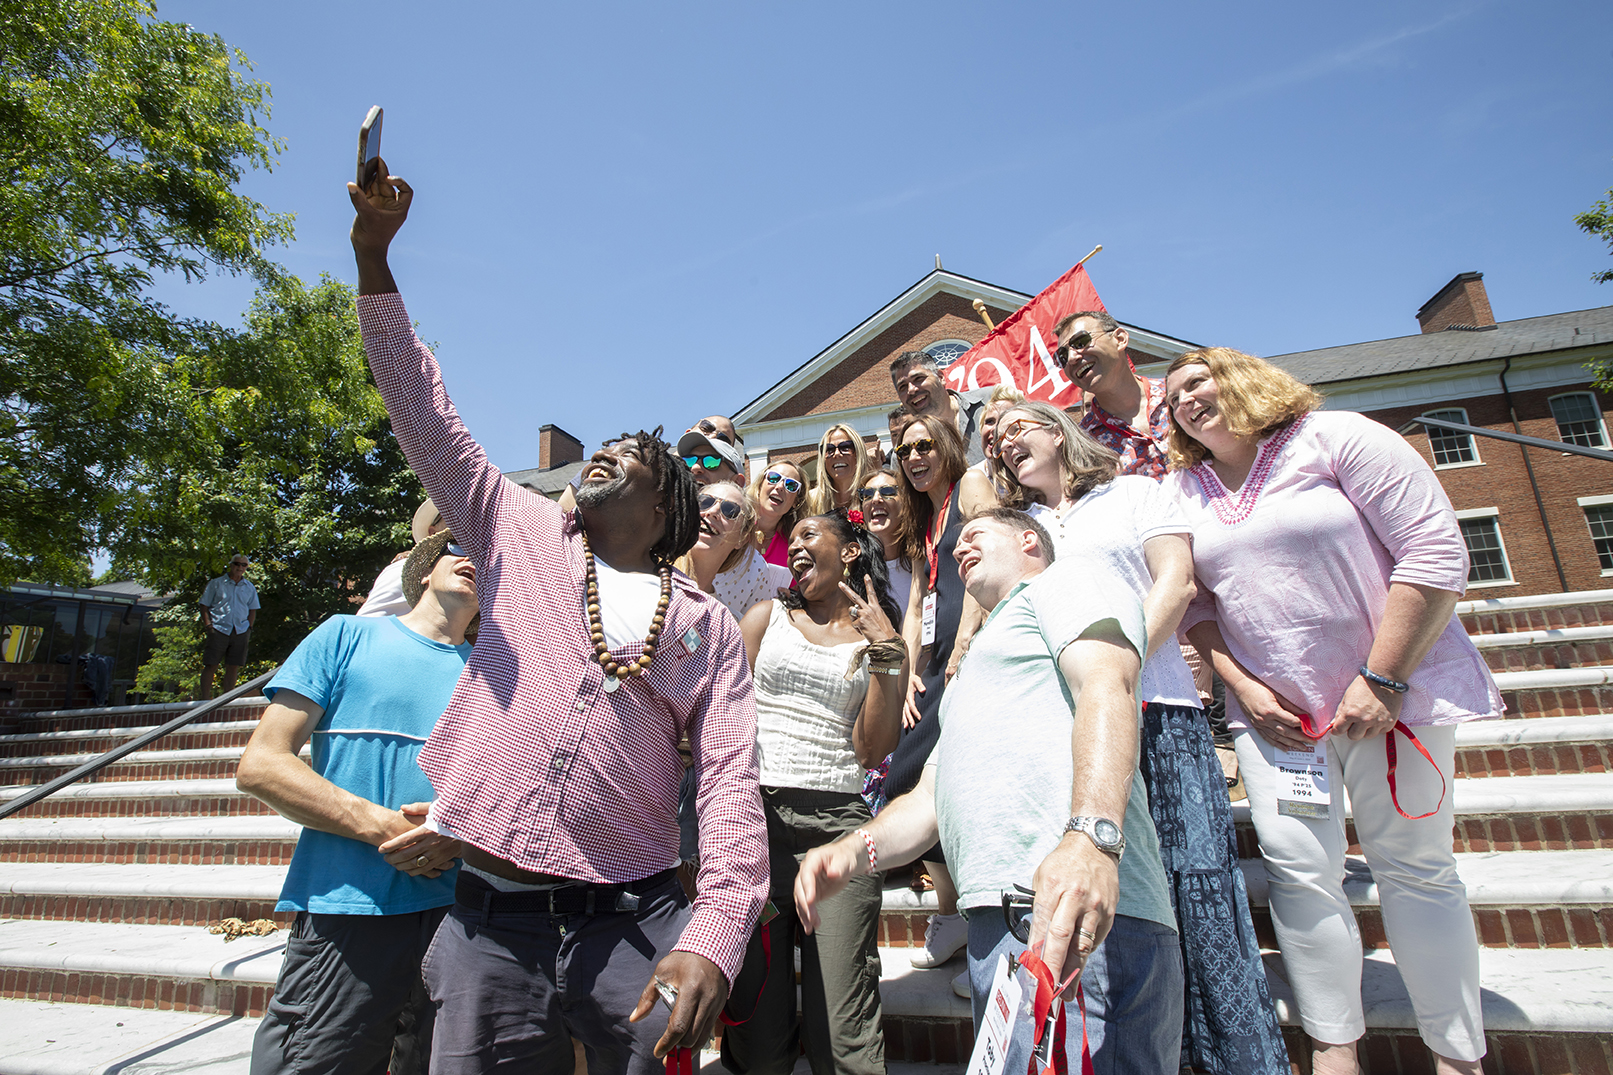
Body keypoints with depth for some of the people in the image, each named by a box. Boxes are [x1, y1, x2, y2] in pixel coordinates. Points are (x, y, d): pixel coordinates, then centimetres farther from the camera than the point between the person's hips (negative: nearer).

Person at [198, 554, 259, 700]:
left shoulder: (250, 588, 13)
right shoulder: (216, 584, 4)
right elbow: (204, 606, 4)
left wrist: (249, 628, 7)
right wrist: (208, 625, -6)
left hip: (240, 632, 3)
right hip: (219, 630, -2)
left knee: (233, 667, 4)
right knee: (211, 665, -3)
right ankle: (204, 699, 2)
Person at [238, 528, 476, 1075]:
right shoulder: (348, 636, 5)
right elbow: (259, 765, -2)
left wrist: (459, 834, -10)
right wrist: (378, 825, -13)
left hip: (457, 915, 3)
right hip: (346, 912, -3)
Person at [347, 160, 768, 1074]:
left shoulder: (708, 622, 3)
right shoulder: (523, 534, 9)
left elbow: (732, 780, -5)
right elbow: (424, 416, 4)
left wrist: (714, 938, -17)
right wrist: (373, 257, -2)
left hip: (634, 926, -1)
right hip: (492, 921, 1)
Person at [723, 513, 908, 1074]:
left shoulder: (884, 643, 12)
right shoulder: (767, 617, 14)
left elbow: (871, 751, 2)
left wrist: (884, 653, -4)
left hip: (839, 826, 0)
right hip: (756, 817, 1)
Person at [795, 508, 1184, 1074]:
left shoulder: (1066, 578, 9)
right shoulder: (971, 678, 35)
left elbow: (1107, 686, -13)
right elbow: (930, 799, 27)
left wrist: (1090, 837, -31)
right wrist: (854, 851, 7)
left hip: (1074, 918, -8)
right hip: (997, 928, 8)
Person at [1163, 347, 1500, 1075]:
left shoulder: (1335, 439, -7)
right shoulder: (1181, 491, 6)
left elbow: (1435, 551, -11)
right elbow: (1193, 604, 8)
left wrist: (1382, 679, -15)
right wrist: (1242, 686, -4)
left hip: (1392, 692, -2)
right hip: (1272, 709, 3)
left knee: (1414, 867, 6)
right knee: (1299, 872, -1)